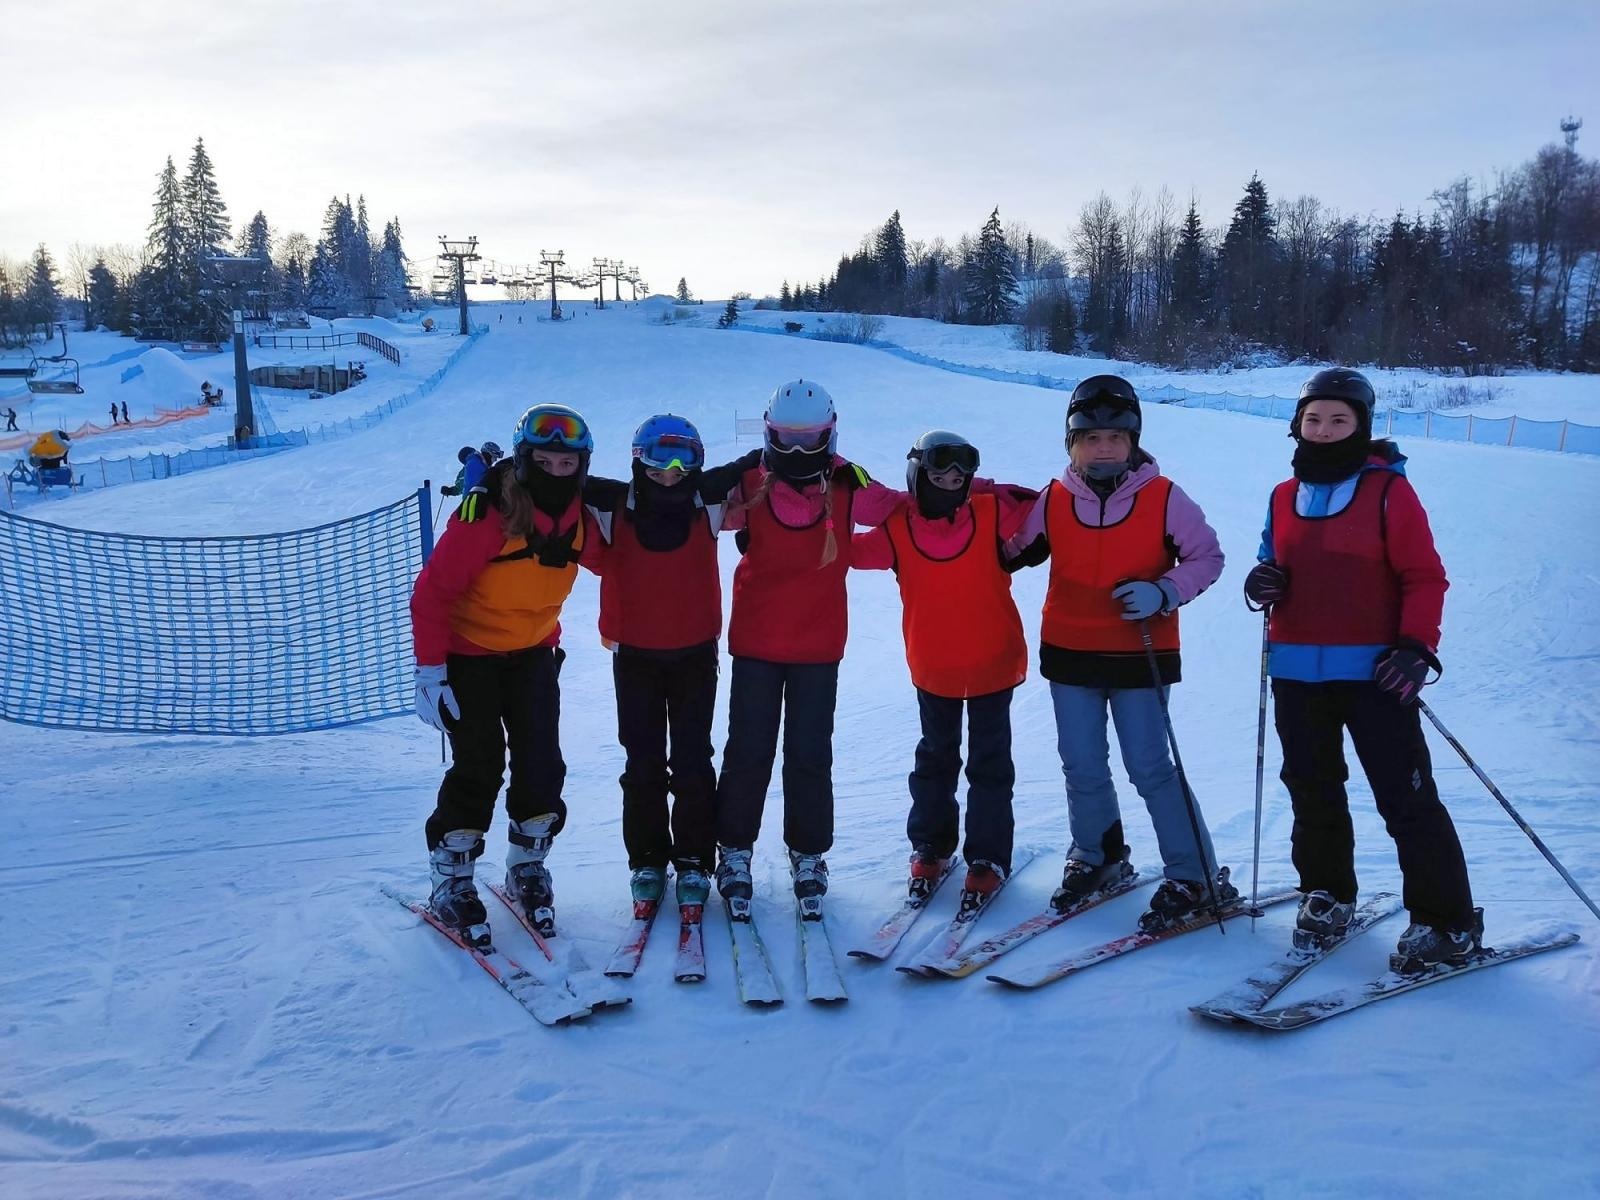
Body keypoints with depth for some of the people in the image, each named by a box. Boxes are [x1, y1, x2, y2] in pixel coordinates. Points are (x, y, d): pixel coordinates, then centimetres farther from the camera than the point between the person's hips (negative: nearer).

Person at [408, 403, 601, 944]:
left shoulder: (580, 517, -9)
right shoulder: (486, 513, -25)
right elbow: (432, 591, -21)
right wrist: (430, 671, -22)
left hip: (534, 650, 5)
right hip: (468, 650, -4)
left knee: (542, 761, 0)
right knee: (480, 764, -7)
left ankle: (528, 864, 21)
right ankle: (451, 877, 11)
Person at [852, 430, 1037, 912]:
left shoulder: (995, 513, -12)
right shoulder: (897, 530, -11)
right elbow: (848, 550, -5)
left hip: (993, 664, -1)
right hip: (932, 669, 1)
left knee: (989, 764, 9)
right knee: (935, 760, 19)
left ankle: (987, 858, 21)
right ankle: (930, 846, 34)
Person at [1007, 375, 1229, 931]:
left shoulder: (1163, 498, -8)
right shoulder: (1053, 501, 0)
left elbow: (1207, 556, -3)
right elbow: (1015, 552, 12)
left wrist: (1164, 593, -17)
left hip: (1140, 656, -3)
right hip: (1068, 655, 4)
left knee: (1151, 769, -2)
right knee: (1082, 768, 12)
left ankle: (1195, 878, 12)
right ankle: (1097, 858, 34)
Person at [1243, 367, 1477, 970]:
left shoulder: (1387, 489, -4)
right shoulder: (1285, 497, 10)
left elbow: (1424, 576, -6)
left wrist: (1416, 647, -17)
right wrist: (1261, 585, -2)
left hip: (1373, 671, -5)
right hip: (1296, 671, 5)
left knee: (1406, 795, -4)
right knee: (1313, 791, 15)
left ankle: (1445, 920, 7)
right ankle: (1327, 891, 32)